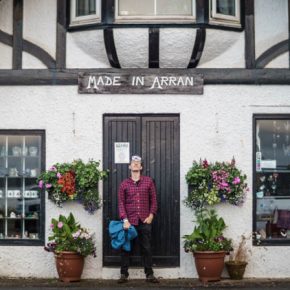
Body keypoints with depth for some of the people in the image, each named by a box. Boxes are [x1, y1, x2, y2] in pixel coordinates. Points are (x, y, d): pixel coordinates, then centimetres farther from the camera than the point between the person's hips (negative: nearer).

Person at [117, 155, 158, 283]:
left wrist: (151, 215, -2)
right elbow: (121, 203, 0)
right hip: (129, 221, 0)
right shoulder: (124, 184, 5)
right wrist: (125, 220, -10)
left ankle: (149, 274, 10)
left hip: (145, 221, 0)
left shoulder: (148, 181, 7)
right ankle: (124, 274, 9)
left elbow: (153, 200, 8)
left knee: (146, 248, 4)